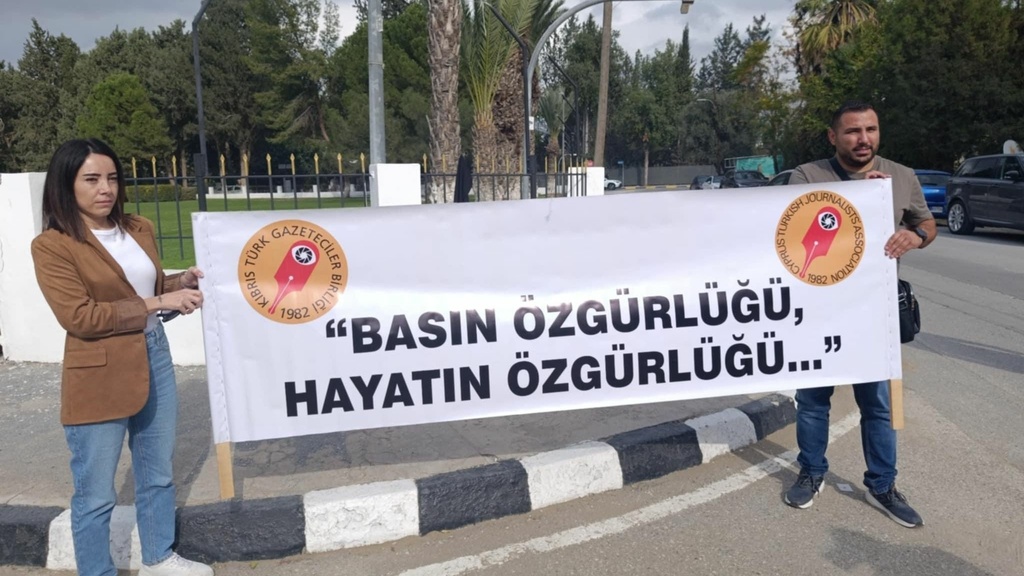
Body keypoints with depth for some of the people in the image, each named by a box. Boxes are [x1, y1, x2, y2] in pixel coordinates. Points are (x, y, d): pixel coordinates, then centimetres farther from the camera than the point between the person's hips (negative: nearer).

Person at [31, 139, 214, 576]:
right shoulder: (52, 245, -12)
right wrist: (159, 303, -22)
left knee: (157, 475, 20)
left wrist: (186, 280, -1)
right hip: (98, 379, -6)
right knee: (95, 494, 7)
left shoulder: (139, 229, 7)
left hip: (155, 359, 7)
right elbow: (79, 317, -20)